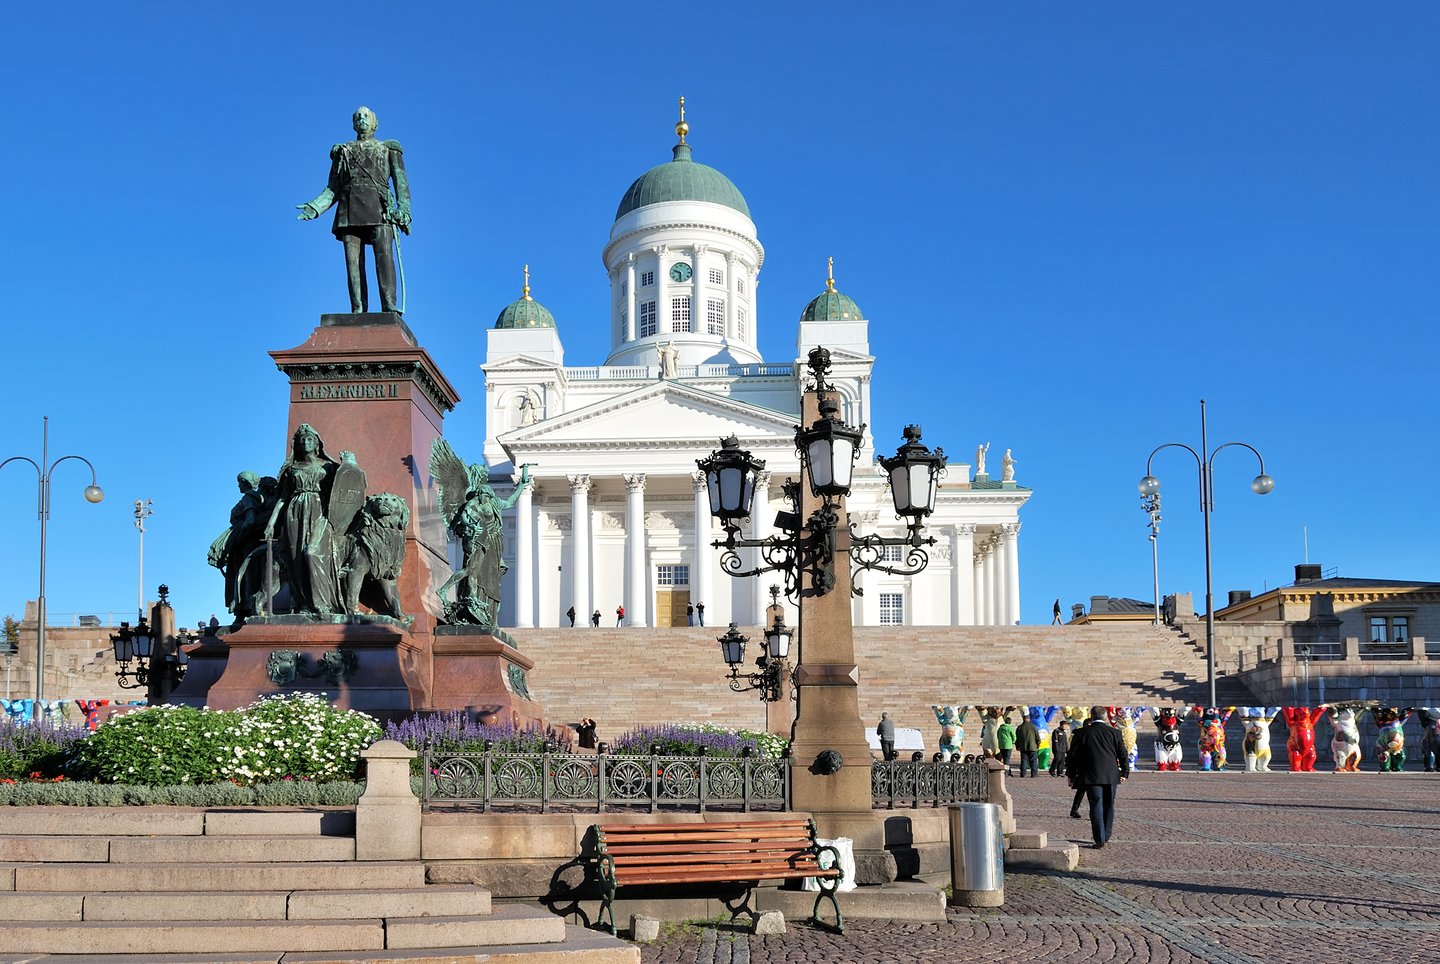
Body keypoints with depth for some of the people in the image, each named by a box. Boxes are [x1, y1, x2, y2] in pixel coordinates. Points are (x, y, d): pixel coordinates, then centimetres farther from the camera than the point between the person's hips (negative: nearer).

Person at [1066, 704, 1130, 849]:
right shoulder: (1114, 732, 3)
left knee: (1096, 806, -1)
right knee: (1109, 806, 13)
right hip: (1111, 776, 2)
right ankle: (1106, 837, 20)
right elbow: (1123, 755, 6)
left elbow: (1072, 755, 1)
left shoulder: (1082, 733, -2)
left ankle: (1099, 839, -6)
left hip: (1092, 776, -2)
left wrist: (1071, 775, 10)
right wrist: (1124, 773, 16)